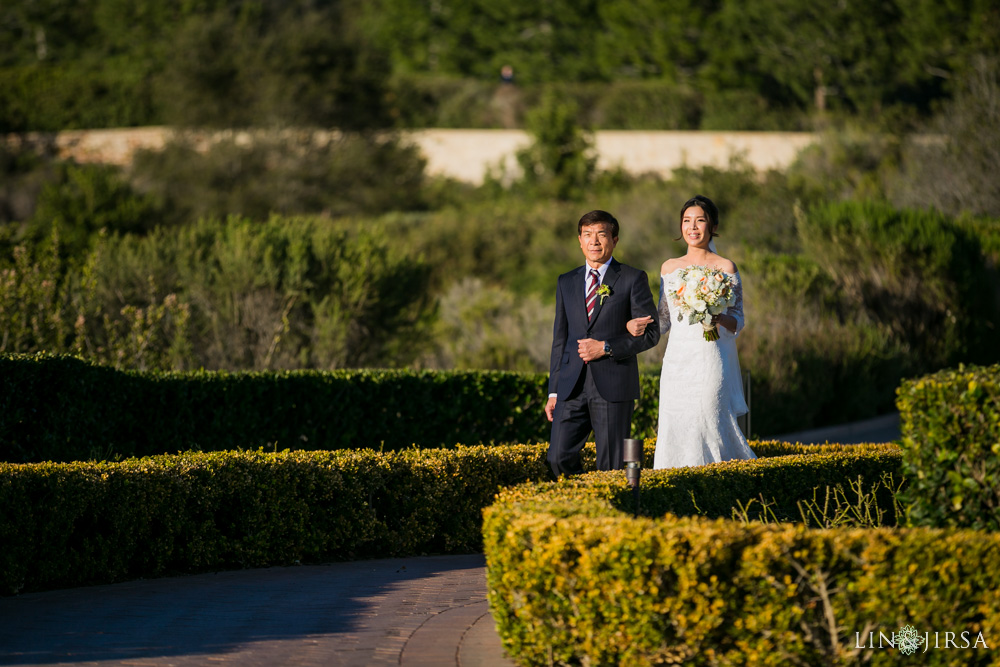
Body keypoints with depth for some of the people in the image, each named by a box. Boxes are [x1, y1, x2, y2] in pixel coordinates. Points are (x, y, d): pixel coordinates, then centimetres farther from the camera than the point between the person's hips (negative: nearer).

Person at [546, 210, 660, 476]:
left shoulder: (633, 279, 2)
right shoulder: (566, 282, 15)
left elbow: (650, 333, -2)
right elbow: (560, 338, 17)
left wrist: (606, 348, -13)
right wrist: (554, 391, 11)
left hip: (613, 386, -4)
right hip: (572, 387, 4)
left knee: (611, 467, -2)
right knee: (559, 458, -6)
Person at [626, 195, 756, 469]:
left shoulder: (725, 268, 0)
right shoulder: (669, 268, 13)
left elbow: (738, 321, 0)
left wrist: (719, 318, -21)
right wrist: (636, 325, -1)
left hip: (710, 361, -4)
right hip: (677, 361, 4)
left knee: (708, 430, -7)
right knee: (673, 434, -1)